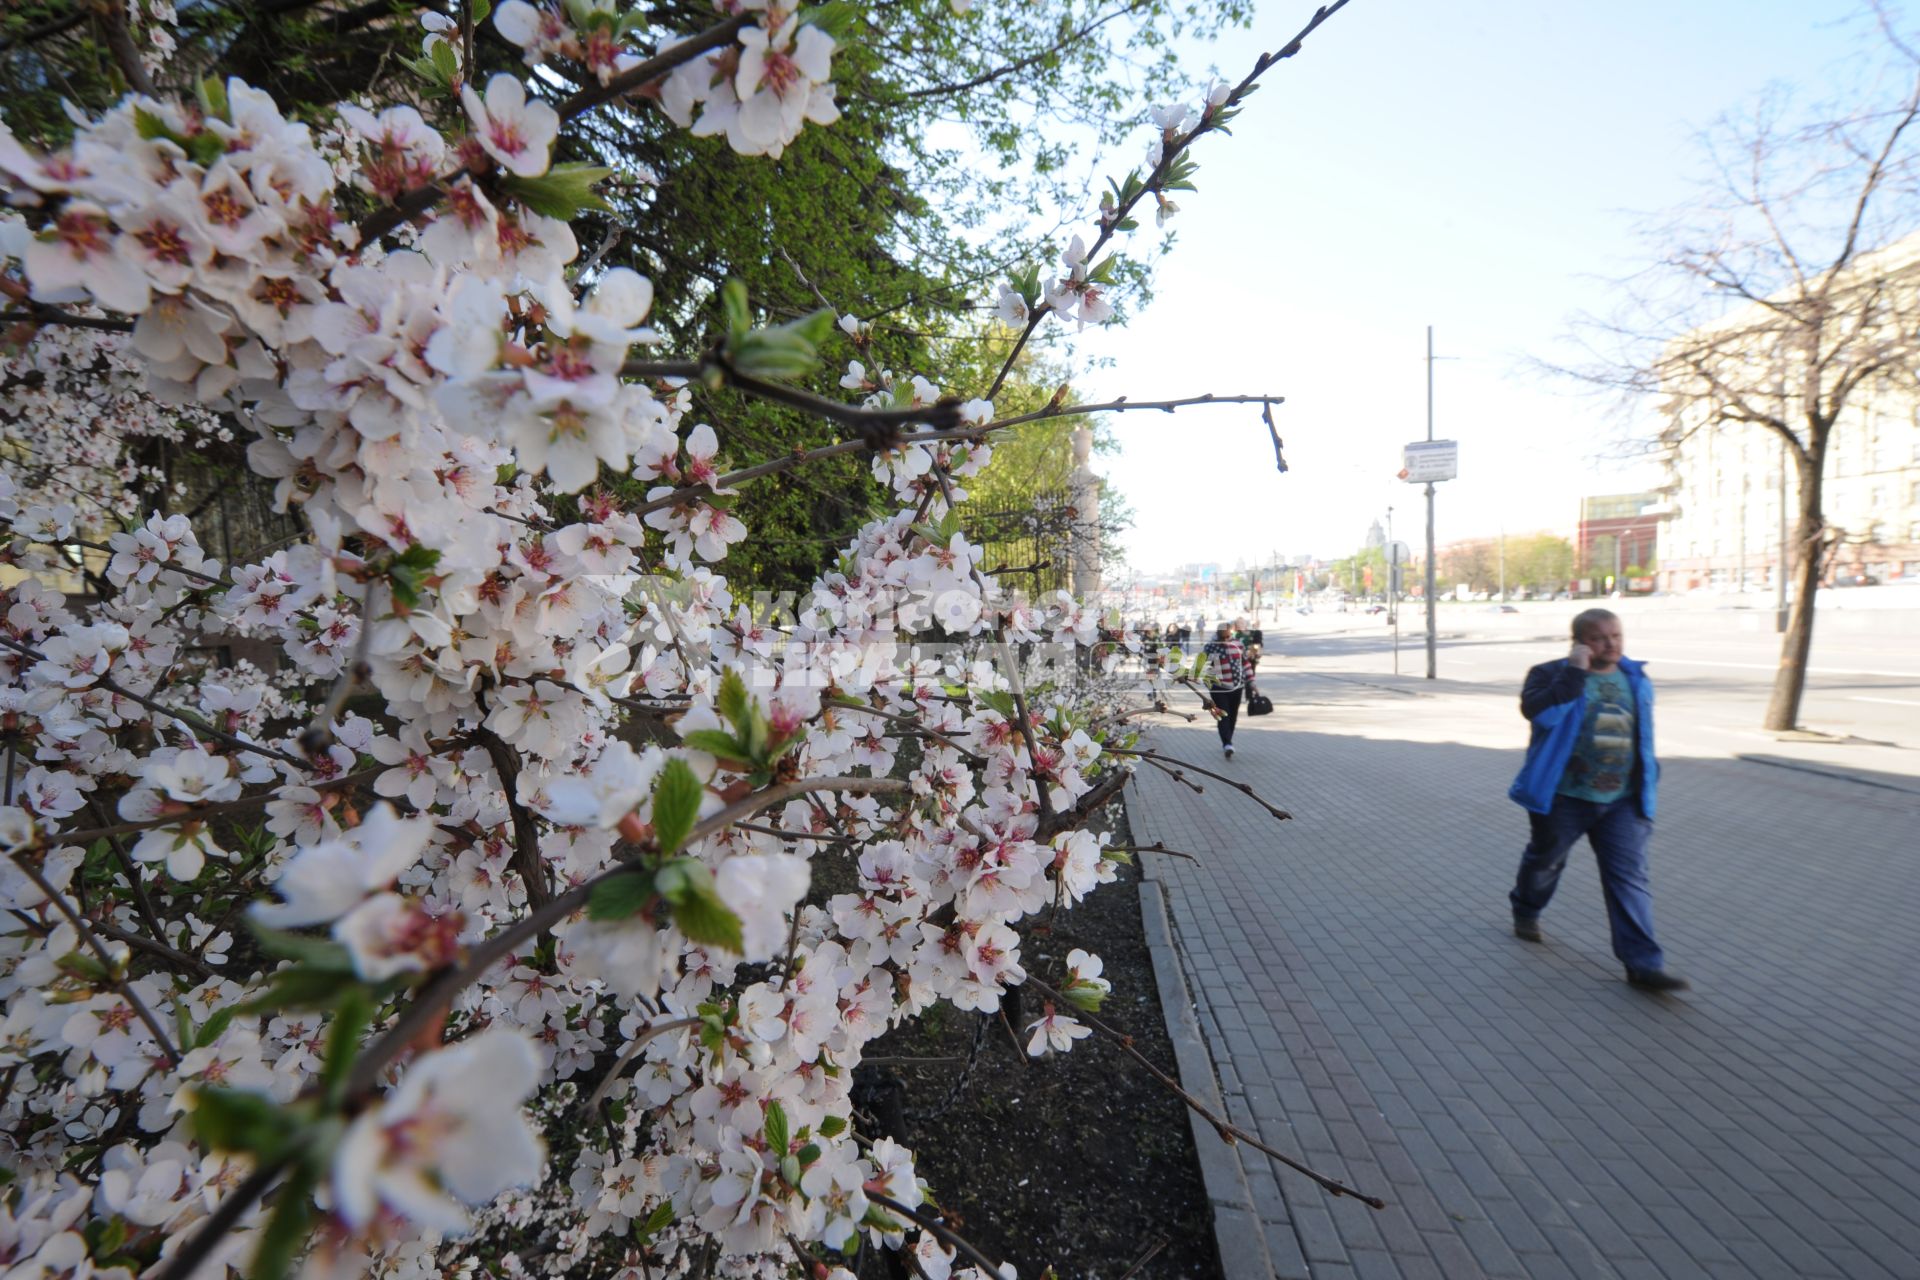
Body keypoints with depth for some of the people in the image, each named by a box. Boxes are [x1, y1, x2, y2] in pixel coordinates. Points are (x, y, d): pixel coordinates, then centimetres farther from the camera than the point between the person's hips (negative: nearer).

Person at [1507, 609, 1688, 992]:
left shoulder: (1637, 679, 7)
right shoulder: (1552, 673, -10)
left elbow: (1642, 733, 21)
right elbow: (1538, 712, -30)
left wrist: (1649, 776, 21)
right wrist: (1573, 672, -30)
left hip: (1623, 802, 4)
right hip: (1563, 798, -3)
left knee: (1630, 878, -2)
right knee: (1545, 860, 15)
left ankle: (1643, 963, 0)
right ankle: (1525, 911, 41)